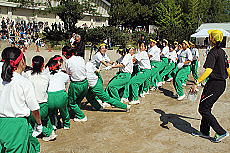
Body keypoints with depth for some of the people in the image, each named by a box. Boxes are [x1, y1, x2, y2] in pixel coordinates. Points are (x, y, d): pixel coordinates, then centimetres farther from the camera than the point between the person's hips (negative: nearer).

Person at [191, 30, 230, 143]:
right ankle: (204, 131, 28)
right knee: (206, 108, 18)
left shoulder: (213, 53, -16)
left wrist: (197, 83, -28)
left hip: (214, 84, -9)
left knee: (203, 109, -1)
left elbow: (208, 71, -27)